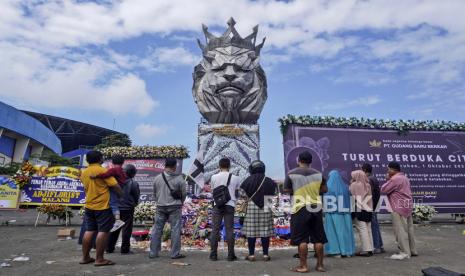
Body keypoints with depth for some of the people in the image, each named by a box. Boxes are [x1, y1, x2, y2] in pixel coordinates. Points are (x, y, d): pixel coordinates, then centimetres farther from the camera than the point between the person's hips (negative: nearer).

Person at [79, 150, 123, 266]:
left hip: (89, 206, 8)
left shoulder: (84, 173, 10)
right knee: (103, 231, -2)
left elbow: (86, 189, 20)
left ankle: (85, 257, 21)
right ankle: (99, 259, 1)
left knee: (89, 231, 14)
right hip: (102, 206, -8)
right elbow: (115, 185, -15)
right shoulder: (102, 170, -13)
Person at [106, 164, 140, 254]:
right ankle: (125, 249, 9)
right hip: (128, 209, -4)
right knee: (126, 229, 5)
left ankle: (109, 248, 23)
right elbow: (136, 197, -4)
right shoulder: (133, 183, -14)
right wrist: (134, 204, 14)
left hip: (116, 208, 5)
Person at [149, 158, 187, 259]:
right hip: (175, 207, -4)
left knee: (157, 229, 12)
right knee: (175, 230, 3)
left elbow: (154, 193, 8)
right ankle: (175, 253, 6)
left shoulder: (157, 178, 0)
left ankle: (153, 252, 19)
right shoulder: (179, 179, -10)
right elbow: (183, 194, -4)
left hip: (160, 207, 4)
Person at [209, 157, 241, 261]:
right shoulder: (235, 178, 1)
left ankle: (213, 255, 9)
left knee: (215, 230, 6)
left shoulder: (214, 177, 2)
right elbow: (237, 191, 11)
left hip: (217, 205, 0)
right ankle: (231, 255, 9)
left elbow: (213, 190, 11)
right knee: (229, 230, 5)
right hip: (230, 205, 0)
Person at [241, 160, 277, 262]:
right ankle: (265, 254, 10)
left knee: (251, 231, 4)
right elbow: (273, 194, 4)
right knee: (265, 231, 6)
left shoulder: (248, 180, -4)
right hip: (266, 208, 1)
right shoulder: (269, 181, 1)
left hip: (251, 207, -1)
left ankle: (251, 255, 8)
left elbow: (243, 194, -4)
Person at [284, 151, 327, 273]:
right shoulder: (318, 174, 5)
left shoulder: (291, 174, -5)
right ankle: (320, 265, 18)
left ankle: (303, 265, 6)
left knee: (301, 238, 2)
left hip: (300, 209, -3)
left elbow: (286, 190, -3)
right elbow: (324, 190, 10)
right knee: (318, 238, 11)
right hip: (316, 208, 4)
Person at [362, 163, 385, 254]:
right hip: (374, 207, 10)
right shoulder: (374, 178, 14)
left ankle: (376, 247, 4)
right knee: (375, 227, 15)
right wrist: (375, 205, 18)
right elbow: (378, 193, 17)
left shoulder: (369, 179, -16)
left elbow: (369, 194, -21)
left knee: (373, 227, -3)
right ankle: (380, 246, 22)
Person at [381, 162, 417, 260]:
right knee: (409, 229, 15)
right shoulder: (404, 178, 18)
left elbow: (383, 190, -14)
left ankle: (405, 253, -2)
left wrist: (388, 180, -1)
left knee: (401, 230, -5)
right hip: (407, 206, 10)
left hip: (399, 207, -10)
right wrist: (389, 180, 10)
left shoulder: (395, 179, -16)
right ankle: (412, 250, 23)